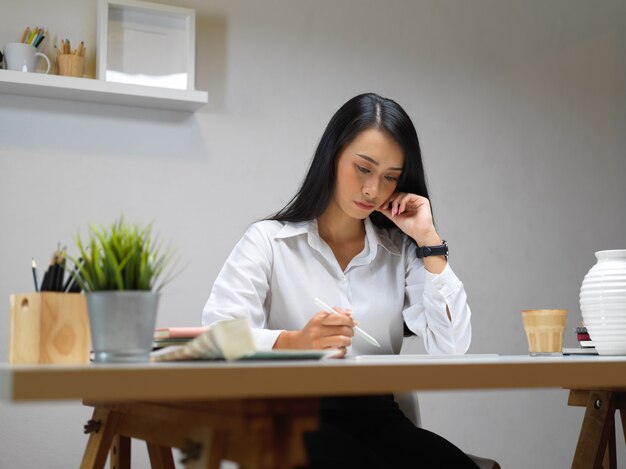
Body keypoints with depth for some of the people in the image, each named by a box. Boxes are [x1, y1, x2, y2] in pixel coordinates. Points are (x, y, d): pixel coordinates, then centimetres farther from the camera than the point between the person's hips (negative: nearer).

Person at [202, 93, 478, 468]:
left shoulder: (400, 250, 13)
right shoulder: (269, 241, 4)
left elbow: (452, 345, -1)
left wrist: (428, 240, -1)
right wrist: (296, 341, -28)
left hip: (377, 416, 4)